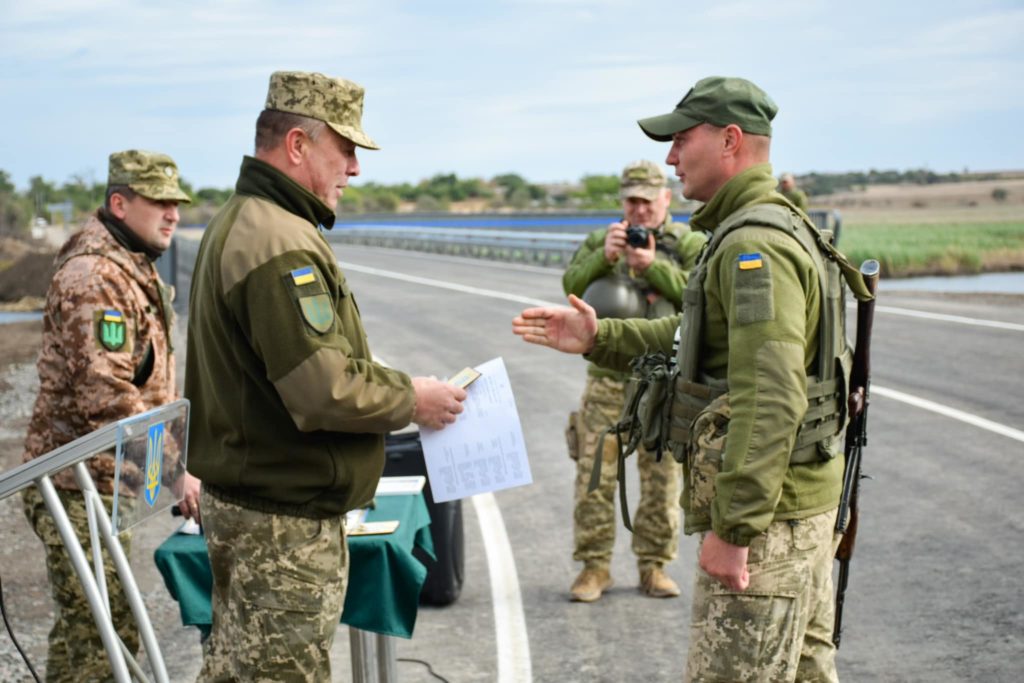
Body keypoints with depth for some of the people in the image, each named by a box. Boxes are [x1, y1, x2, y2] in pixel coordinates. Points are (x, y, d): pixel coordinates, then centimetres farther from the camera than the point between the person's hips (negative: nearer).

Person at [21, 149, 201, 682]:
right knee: (103, 637, -9)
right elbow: (107, 397, -26)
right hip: (79, 483, -10)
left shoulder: (134, 268, 15)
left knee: (85, 628, 19)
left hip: (103, 479, 10)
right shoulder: (95, 276, -18)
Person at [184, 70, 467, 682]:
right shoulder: (281, 242, -21)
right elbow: (325, 387, -27)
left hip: (243, 500, 11)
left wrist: (392, 387, 11)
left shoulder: (238, 224, 14)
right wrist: (411, 400, -11)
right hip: (286, 520, -11)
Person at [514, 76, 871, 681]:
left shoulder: (755, 245, -19)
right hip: (801, 501, 11)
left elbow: (770, 399, -27)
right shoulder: (775, 230, 16)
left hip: (763, 514, -11)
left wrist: (733, 527, -26)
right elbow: (695, 339, 23)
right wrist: (598, 339, 14)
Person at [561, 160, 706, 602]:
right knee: (594, 473, 0)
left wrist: (654, 266, -21)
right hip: (608, 376, 1)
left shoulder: (689, 243, 4)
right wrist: (604, 256, -20)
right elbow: (572, 285, -4)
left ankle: (654, 566, 17)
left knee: (663, 478, 5)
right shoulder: (600, 241, 11)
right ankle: (594, 566, 10)